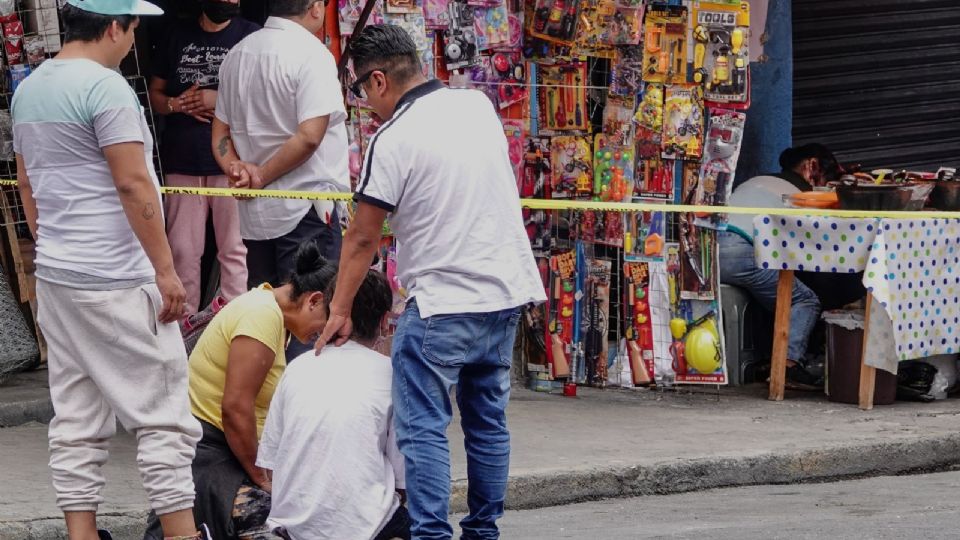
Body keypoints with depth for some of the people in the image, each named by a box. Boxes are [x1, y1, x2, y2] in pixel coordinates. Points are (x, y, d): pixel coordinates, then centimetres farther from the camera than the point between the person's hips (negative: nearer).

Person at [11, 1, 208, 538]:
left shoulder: (29, 90, 11)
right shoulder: (105, 86, -15)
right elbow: (133, 184, -18)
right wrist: (166, 269, -15)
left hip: (56, 276, 8)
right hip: (117, 282, -8)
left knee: (77, 420, 10)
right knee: (163, 414, -3)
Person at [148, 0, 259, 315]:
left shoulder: (250, 36, 2)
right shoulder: (178, 35, 13)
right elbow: (155, 94, 16)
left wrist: (221, 99, -15)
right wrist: (177, 104, -6)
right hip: (182, 160, 3)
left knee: (235, 249, -2)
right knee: (182, 249, 6)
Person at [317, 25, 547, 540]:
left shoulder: (392, 140, -13)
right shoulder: (478, 105, 6)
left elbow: (362, 238, -7)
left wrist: (340, 312, 3)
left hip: (443, 302, -7)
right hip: (507, 291, 7)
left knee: (423, 428, -4)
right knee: (488, 421, 15)